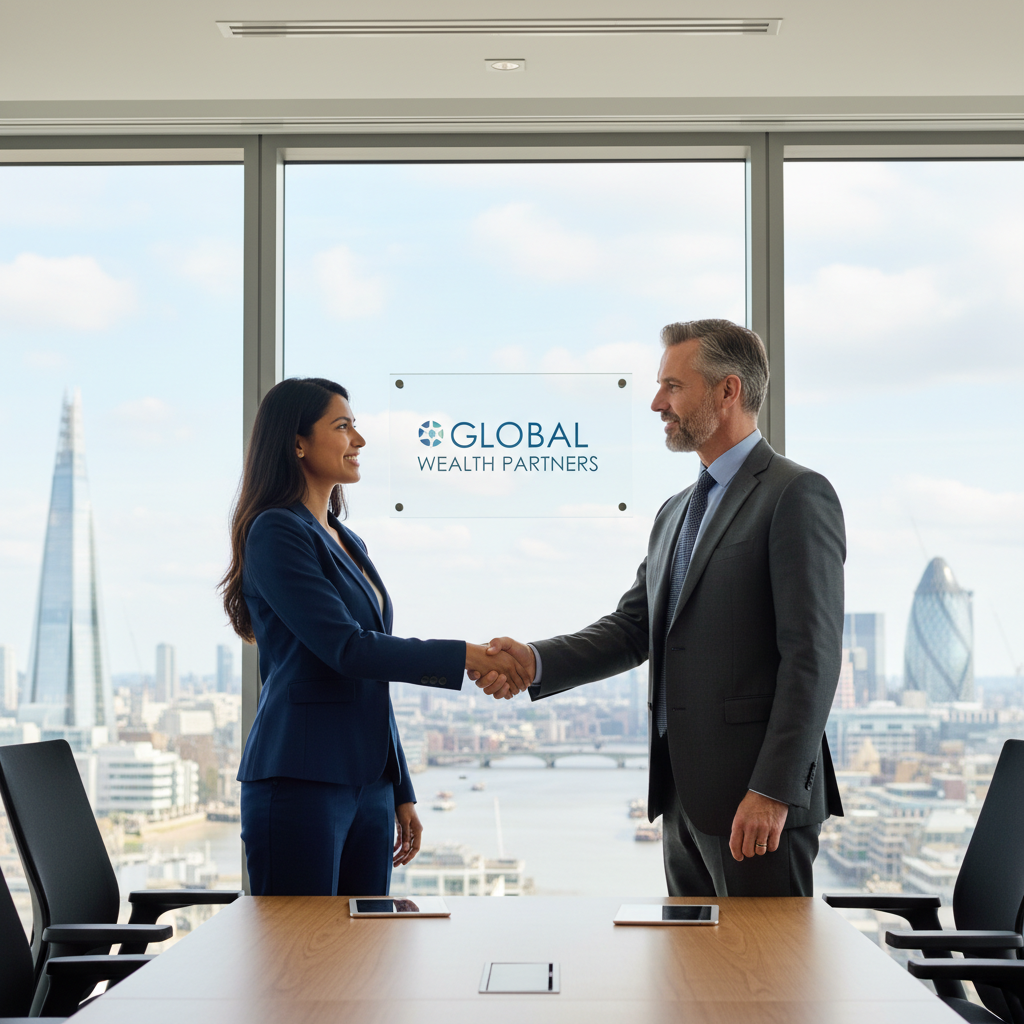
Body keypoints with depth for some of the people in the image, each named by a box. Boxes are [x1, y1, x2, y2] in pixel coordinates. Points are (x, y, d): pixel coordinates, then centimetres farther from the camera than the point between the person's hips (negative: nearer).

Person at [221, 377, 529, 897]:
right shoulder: (276, 532, -8)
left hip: (369, 784, 8)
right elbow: (346, 649, -17)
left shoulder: (348, 543, 18)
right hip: (300, 782, -8)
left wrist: (401, 794, 20)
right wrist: (465, 656, -17)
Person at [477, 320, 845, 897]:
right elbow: (632, 628, 15)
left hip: (756, 795, -8)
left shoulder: (797, 496, -9)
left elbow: (812, 657, -16)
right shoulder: (677, 512, 20)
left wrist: (772, 791, -21)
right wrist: (536, 661, -3)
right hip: (684, 794, 8)